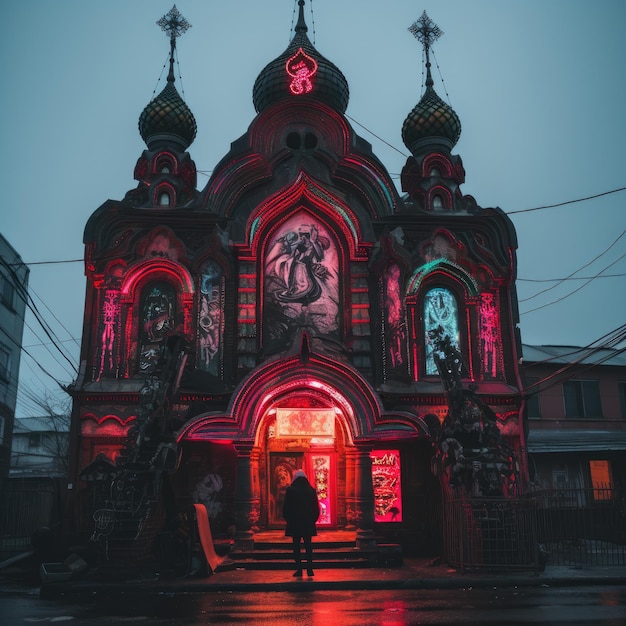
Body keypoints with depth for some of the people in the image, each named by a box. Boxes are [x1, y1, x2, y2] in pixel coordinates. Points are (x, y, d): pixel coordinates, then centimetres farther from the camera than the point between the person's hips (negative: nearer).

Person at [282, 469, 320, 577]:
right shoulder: (311, 491, -1)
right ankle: (309, 569, 5)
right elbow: (316, 508, 4)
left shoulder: (290, 490, -8)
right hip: (308, 524, 2)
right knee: (308, 546, 9)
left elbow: (286, 508, -4)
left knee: (296, 547, 5)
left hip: (294, 523, -2)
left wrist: (288, 520, 10)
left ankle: (299, 569, 3)